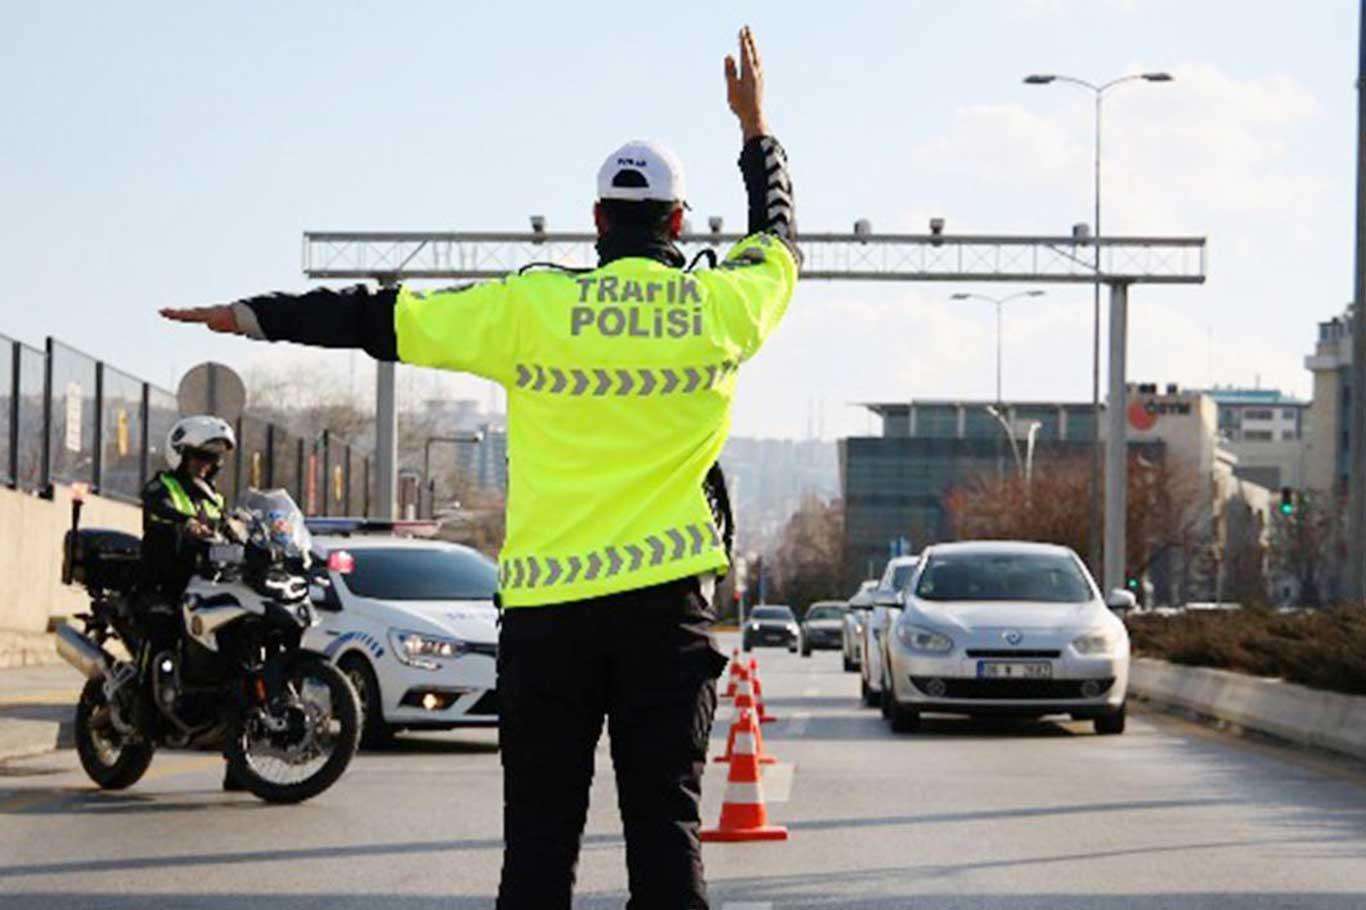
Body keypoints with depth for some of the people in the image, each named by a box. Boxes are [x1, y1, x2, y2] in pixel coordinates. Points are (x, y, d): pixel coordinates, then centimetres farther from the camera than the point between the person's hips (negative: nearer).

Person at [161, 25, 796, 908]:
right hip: (667, 602, 0)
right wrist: (757, 129, 39)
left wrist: (253, 316, 15)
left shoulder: (532, 308, -2)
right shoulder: (721, 308, 3)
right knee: (665, 825, 1)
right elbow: (779, 240, 24)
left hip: (545, 603, 0)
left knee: (540, 835, 5)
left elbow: (385, 318, 4)